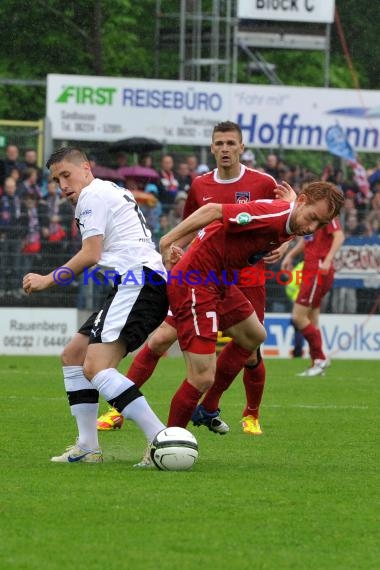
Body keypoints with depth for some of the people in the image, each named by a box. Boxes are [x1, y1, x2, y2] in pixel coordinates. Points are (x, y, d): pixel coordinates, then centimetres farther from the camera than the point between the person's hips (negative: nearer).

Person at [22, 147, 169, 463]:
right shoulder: (113, 193, 28)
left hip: (138, 282, -11)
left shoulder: (94, 195, -2)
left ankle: (161, 440, -30)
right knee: (73, 355, 15)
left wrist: (48, 280, 3)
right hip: (138, 286, 11)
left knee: (95, 367, -22)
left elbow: (90, 255, -7)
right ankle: (88, 447, 12)